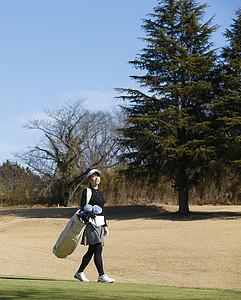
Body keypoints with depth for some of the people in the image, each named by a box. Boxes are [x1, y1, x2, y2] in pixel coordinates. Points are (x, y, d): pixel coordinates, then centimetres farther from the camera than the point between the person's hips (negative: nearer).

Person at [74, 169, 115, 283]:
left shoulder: (99, 192, 18)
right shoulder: (87, 191, -6)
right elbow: (83, 208, -11)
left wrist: (105, 226, 19)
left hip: (99, 224, 8)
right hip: (90, 222, -8)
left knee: (91, 251, 10)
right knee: (98, 249, -13)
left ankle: (79, 273, 20)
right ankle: (101, 276, -13)